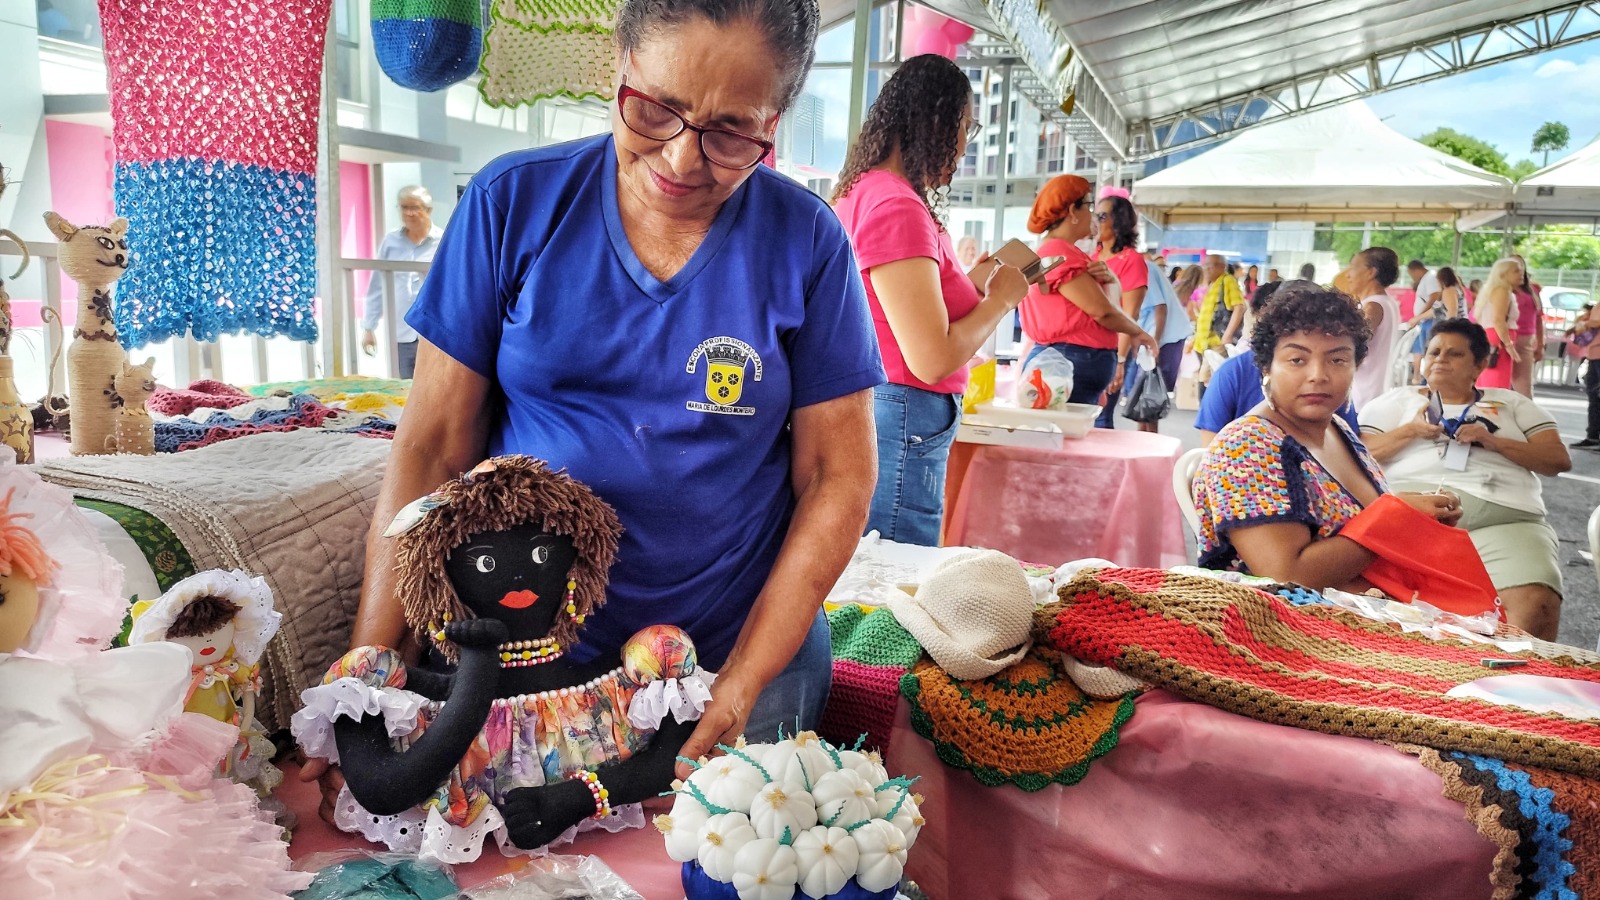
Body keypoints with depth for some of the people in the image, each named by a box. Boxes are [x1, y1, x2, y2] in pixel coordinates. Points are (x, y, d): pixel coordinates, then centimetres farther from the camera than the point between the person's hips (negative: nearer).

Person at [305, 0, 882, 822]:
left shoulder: (805, 244, -8)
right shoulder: (512, 202, -6)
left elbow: (836, 479, -6)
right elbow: (431, 449, -6)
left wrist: (742, 686, -13)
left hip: (743, 654, 0)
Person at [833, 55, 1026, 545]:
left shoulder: (860, 192, 12)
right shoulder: (898, 207, -17)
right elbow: (932, 360, -21)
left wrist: (973, 286, 19)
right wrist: (1000, 299, -6)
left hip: (864, 412, 10)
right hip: (899, 427, -10)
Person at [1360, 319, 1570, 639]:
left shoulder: (1511, 403, 28)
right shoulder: (1398, 401, 25)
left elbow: (1559, 459, 17)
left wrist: (1494, 442, 3)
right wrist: (1411, 431, 2)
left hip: (1505, 517, 1)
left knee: (1537, 606, -30)